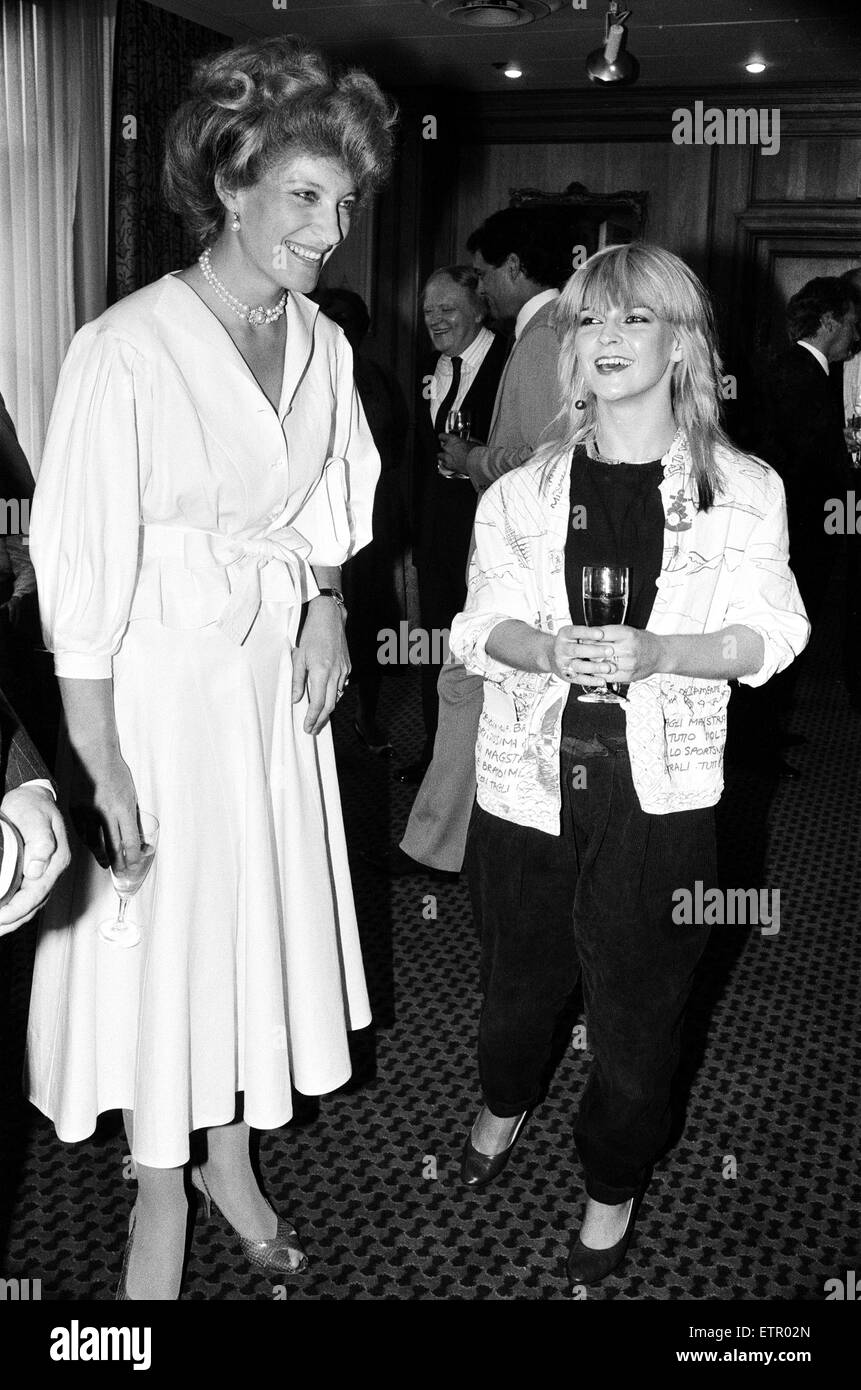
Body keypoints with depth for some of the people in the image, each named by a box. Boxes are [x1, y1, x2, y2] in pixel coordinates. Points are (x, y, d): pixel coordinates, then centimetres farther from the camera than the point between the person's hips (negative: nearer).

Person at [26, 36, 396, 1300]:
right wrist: (100, 766, -17)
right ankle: (162, 1188, 36)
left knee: (261, 916, 17)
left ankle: (231, 1153, 41)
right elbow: (81, 574, -18)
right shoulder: (125, 351, -20)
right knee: (156, 931, 10)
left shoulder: (323, 345, 0)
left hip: (279, 682, 6)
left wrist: (327, 602, 0)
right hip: (159, 688, -5)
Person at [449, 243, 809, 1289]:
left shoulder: (744, 490, 0)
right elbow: (479, 628, 3)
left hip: (658, 789, -1)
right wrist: (548, 648, -19)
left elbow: (769, 634, -2)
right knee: (519, 975, 16)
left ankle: (613, 1190, 35)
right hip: (528, 775, 2)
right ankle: (505, 1104, 50)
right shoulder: (523, 491, 5)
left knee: (637, 1002, 8)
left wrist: (656, 653, -20)